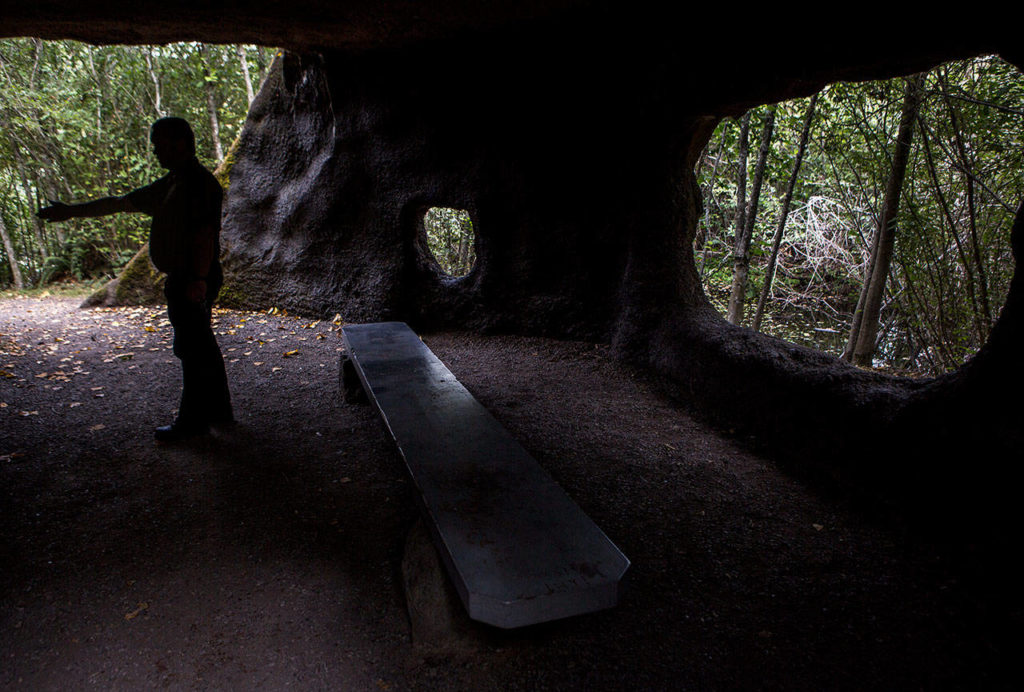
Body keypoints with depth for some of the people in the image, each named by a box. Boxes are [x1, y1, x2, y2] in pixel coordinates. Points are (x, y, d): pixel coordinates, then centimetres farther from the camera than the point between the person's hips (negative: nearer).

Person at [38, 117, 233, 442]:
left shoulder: (200, 182, -14)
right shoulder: (171, 183, 18)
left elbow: (205, 234, -22)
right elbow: (121, 202, 23)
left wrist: (198, 279, -26)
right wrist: (72, 211, 25)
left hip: (193, 281, -10)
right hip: (184, 279, 10)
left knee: (193, 348, -4)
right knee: (202, 345, 15)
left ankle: (193, 421, 4)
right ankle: (218, 410, 25)